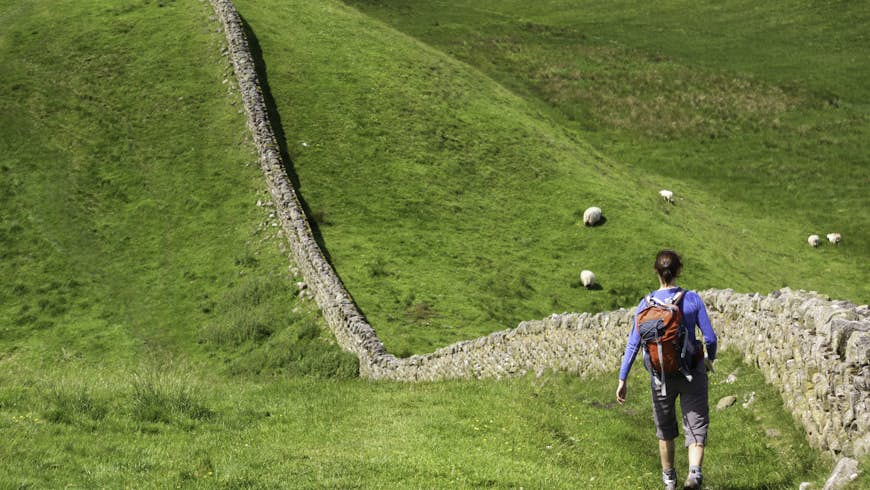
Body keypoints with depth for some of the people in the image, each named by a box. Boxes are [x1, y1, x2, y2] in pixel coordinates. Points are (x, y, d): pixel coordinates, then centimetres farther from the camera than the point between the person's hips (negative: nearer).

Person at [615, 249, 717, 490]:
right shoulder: (692, 299, -9)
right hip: (692, 374, -1)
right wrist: (710, 358, 15)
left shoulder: (646, 304, -7)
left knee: (665, 428, 21)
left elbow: (633, 344, -8)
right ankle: (694, 471, -22)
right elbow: (710, 337, -7)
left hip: (661, 375, 2)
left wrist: (622, 379, -3)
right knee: (696, 427, 3)